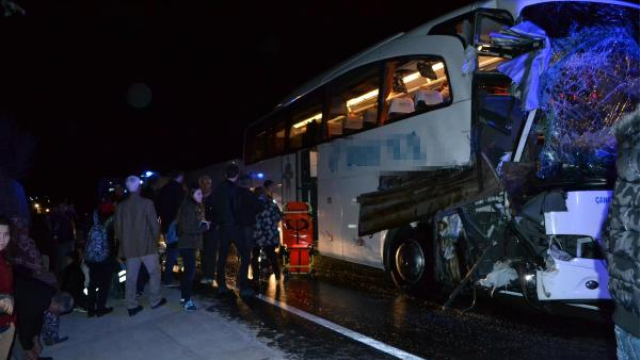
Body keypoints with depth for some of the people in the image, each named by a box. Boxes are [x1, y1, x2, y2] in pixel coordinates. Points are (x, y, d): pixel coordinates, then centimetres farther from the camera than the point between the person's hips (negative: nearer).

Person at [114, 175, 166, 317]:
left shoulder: (121, 206, 1)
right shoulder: (146, 203, -10)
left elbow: (117, 227, 6)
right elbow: (154, 225, -10)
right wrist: (155, 240, 6)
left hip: (129, 247, 4)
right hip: (147, 245, -4)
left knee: (131, 277, 8)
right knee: (154, 272, 12)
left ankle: (132, 306, 13)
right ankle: (155, 300, 18)